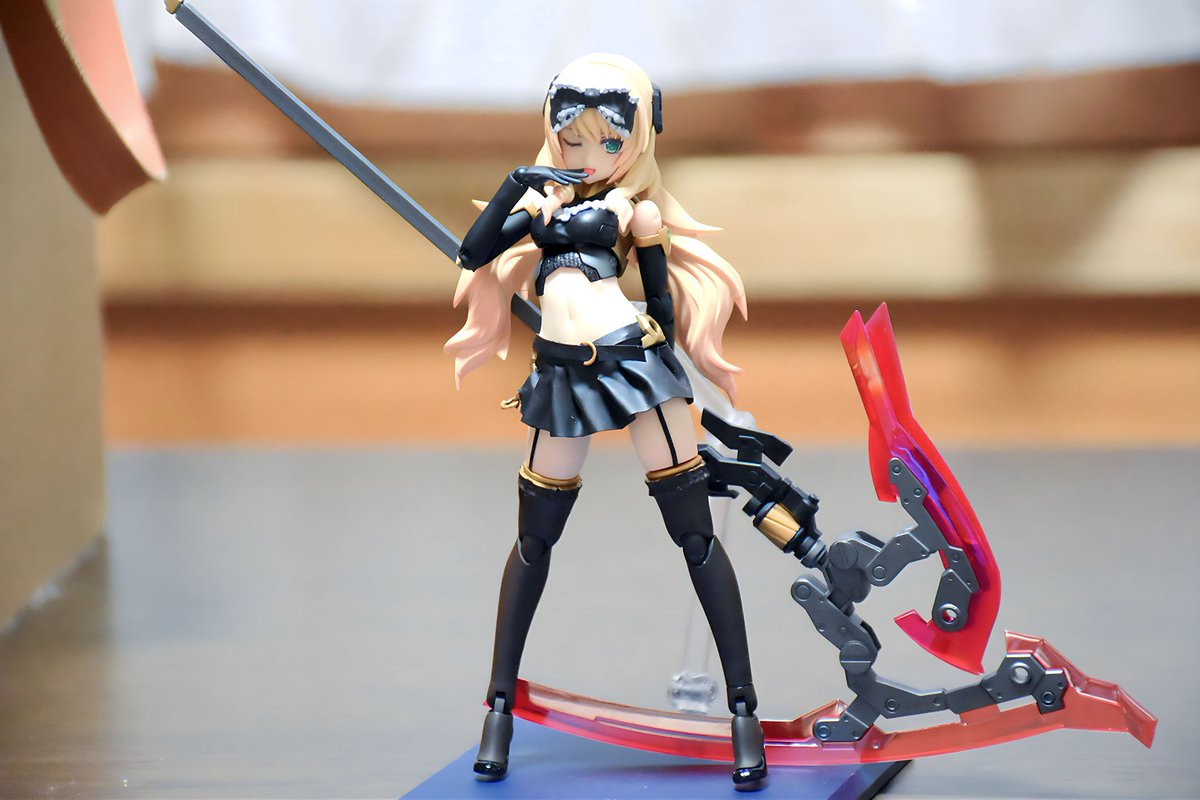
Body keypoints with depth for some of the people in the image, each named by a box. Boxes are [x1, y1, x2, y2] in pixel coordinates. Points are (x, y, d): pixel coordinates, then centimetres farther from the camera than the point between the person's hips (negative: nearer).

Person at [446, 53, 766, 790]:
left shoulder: (637, 207, 6)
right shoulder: (545, 195, 16)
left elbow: (664, 301, 8)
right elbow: (476, 254, 8)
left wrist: (665, 383, 6)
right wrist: (518, 189, -3)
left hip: (636, 362, -4)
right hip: (563, 377, 4)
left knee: (695, 534, -4)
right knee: (534, 540, 9)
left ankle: (744, 708, -2)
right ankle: (501, 704, 18)